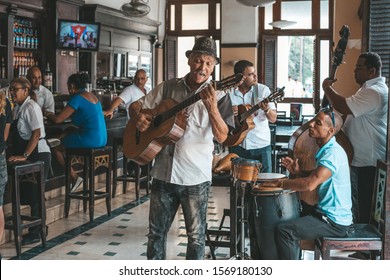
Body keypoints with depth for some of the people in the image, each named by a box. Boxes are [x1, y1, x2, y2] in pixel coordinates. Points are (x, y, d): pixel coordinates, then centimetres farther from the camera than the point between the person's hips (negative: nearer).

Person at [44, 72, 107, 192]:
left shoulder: (77, 98, -11)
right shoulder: (91, 95, 15)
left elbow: (58, 120, -12)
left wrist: (47, 115, 9)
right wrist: (53, 115, 22)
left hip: (90, 140, -9)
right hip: (101, 139, 9)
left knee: (55, 147, 7)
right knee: (70, 130, 25)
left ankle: (74, 177, 8)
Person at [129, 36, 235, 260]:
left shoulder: (218, 96, -3)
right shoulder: (168, 87, 6)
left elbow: (222, 137, -12)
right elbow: (136, 105, 13)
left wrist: (212, 107, -26)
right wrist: (139, 117, -10)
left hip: (196, 176, -3)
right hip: (164, 173, 3)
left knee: (196, 235, 8)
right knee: (157, 231, 12)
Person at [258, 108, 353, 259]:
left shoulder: (333, 153, -22)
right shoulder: (326, 149, 10)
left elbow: (310, 184, -33)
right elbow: (316, 178, 22)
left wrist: (280, 183, -21)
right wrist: (298, 172, 4)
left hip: (334, 221, -10)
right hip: (326, 212, 10)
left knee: (283, 230, -16)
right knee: (289, 219, 23)